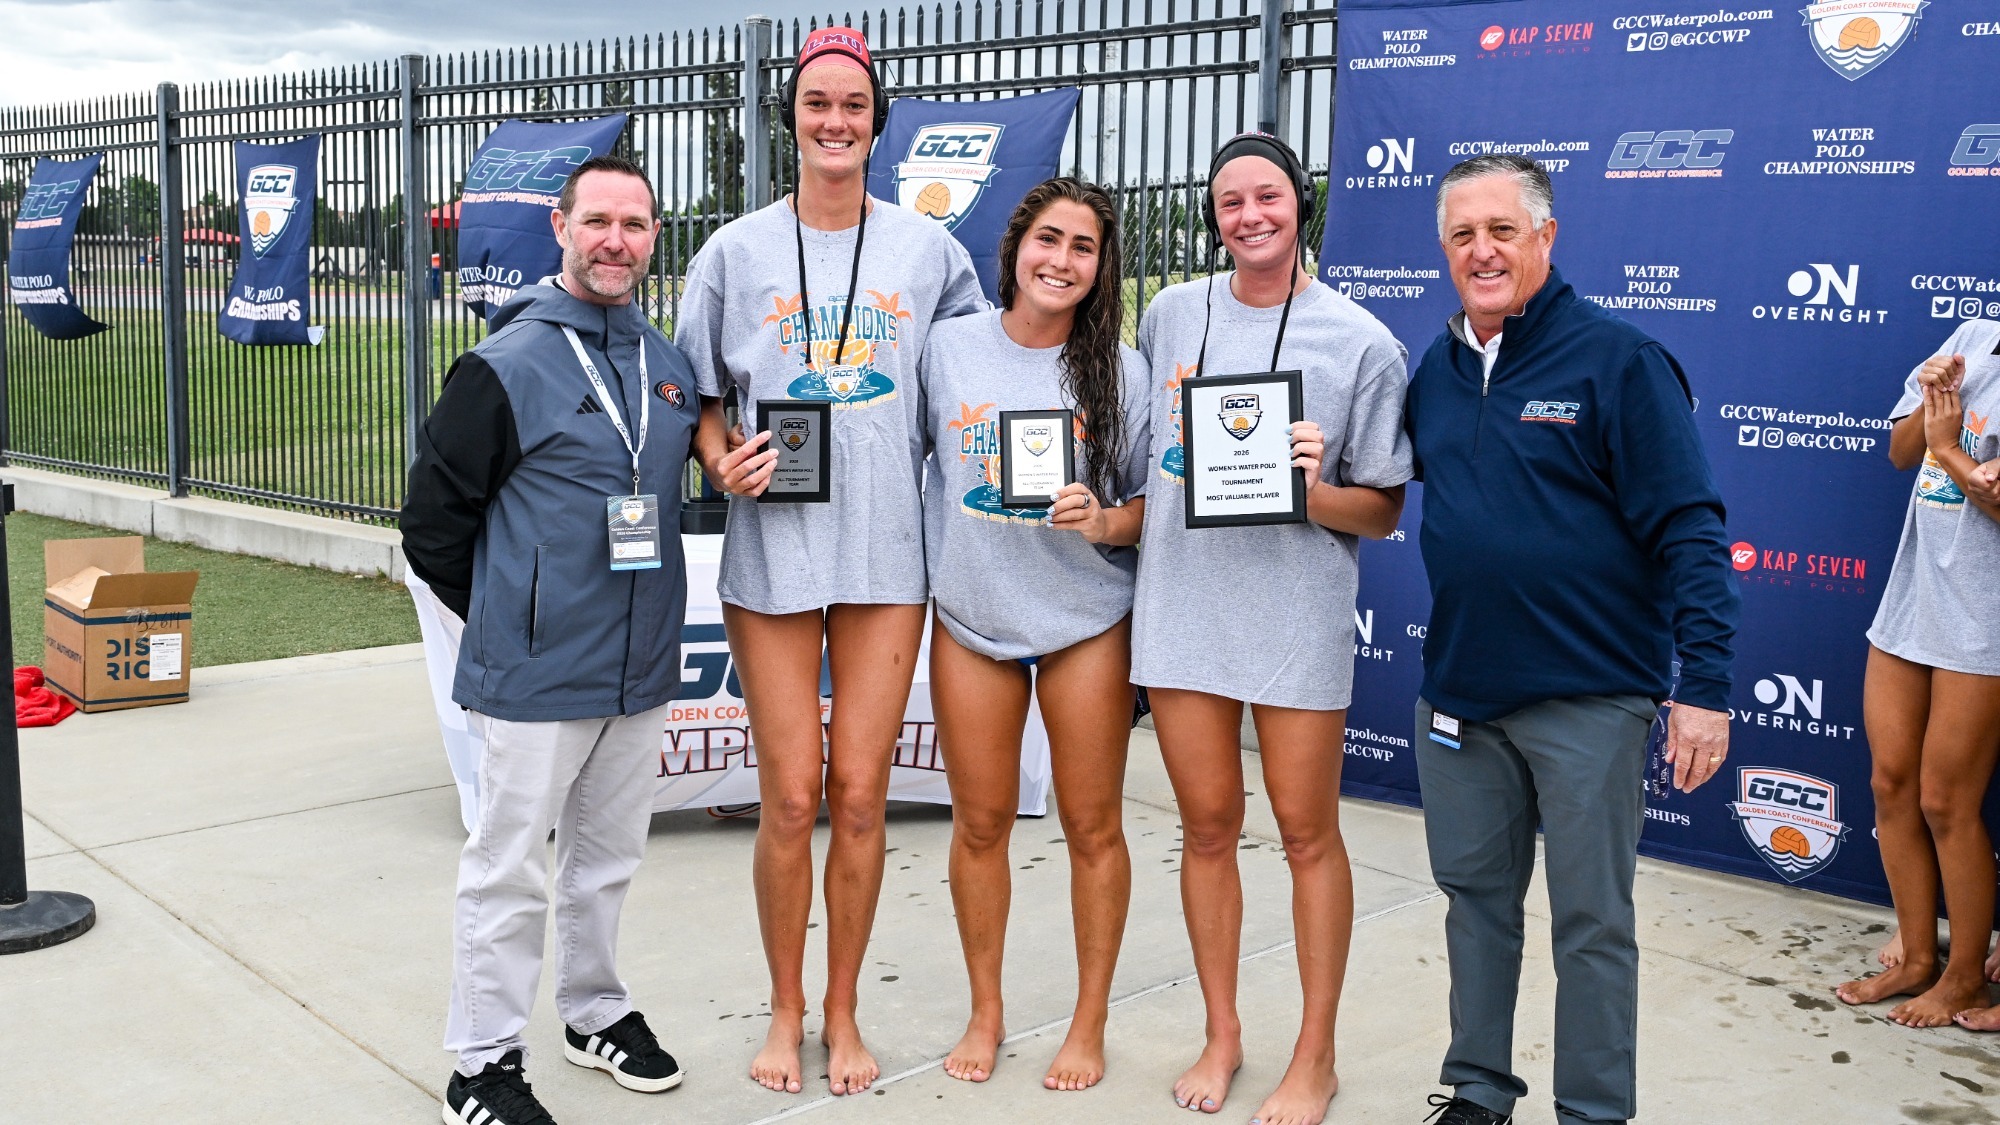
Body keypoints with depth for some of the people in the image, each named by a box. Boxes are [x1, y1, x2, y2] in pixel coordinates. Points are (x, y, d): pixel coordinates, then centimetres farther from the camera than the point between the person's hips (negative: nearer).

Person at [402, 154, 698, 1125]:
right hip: (533, 678, -6)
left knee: (608, 858, 19)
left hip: (642, 669, 6)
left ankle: (595, 1010, 38)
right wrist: (509, 619, 0)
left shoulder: (668, 365, 8)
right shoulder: (507, 366, -11)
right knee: (509, 871, 4)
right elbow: (433, 519, -7)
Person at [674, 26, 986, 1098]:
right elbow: (701, 397, 9)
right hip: (774, 548, 0)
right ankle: (786, 1010, 23)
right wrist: (722, 463, -10)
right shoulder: (736, 252, 4)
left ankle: (843, 1012, 23)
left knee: (859, 792, 4)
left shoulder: (928, 249, 7)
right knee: (790, 795, 3)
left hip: (890, 550, 1)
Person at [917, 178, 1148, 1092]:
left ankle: (1089, 1025, 24)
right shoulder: (949, 347, 0)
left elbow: (1155, 500, 0)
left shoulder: (1119, 370, -3)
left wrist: (1104, 521, -19)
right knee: (980, 823, 11)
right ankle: (985, 1012, 30)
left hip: (1086, 621, -1)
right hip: (971, 615, 1)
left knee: (1093, 825, 7)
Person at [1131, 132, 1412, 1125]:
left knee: (1307, 832, 4)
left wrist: (1311, 491, -20)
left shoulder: (1360, 342, -3)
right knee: (1208, 826, 10)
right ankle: (1221, 1033, 28)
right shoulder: (1171, 314, 7)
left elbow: (1382, 512, -2)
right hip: (1181, 603, 3)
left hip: (1298, 610, -3)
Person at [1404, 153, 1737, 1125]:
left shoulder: (1619, 360, -9)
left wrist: (1703, 683, -18)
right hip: (1458, 691, 5)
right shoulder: (1434, 370, 7)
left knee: (1592, 922, 6)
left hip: (1589, 698, -5)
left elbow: (1688, 531, -13)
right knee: (1475, 897, 16)